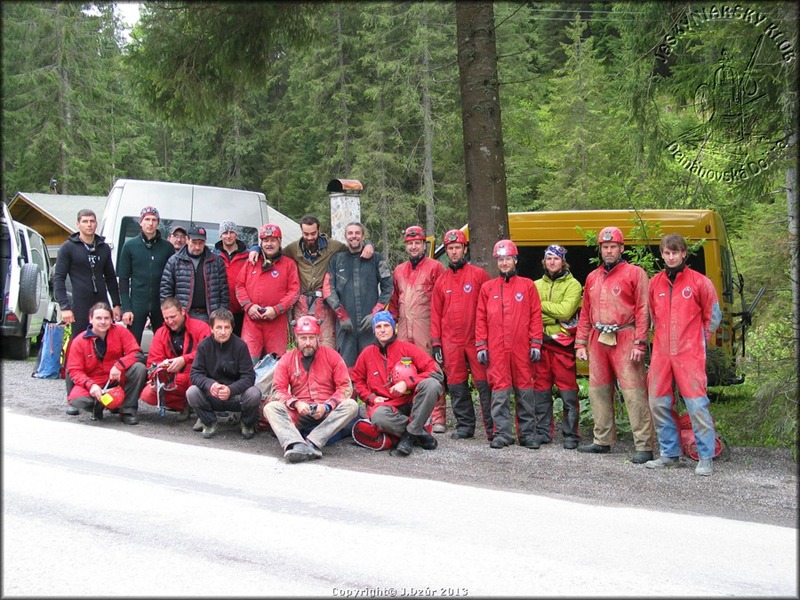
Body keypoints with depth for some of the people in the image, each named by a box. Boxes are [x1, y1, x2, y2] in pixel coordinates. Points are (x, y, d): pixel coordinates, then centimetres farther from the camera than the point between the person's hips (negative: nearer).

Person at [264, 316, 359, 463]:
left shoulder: (331, 356, 5)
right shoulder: (286, 360, 8)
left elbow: (345, 387, 0)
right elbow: (278, 389, 1)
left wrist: (327, 406, -14)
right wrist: (296, 404, -17)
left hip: (327, 412, 0)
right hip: (298, 413, 1)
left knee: (351, 405, -28)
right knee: (270, 408, -24)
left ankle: (312, 443, -39)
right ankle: (296, 445, -49)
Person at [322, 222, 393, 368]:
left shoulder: (376, 258, 11)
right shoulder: (337, 259, 13)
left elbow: (387, 287, 6)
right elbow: (328, 289, 5)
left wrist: (375, 314, -4)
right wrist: (342, 316, -5)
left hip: (371, 323, -1)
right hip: (345, 323, 1)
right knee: (346, 366, -3)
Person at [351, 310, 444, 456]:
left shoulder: (407, 348, 2)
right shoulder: (367, 354, 9)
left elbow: (437, 373, -6)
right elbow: (358, 381, 20)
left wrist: (407, 383, -15)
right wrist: (371, 398, 0)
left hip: (411, 402, 0)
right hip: (386, 404, 0)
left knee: (431, 384, -29)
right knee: (378, 416, -38)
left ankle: (410, 434, -24)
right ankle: (420, 432, -17)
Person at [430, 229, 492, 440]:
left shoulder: (479, 275, 2)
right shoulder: (441, 281, 13)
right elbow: (436, 314, 14)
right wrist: (436, 343, 8)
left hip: (476, 340, -4)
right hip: (451, 342, 4)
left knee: (484, 383, -4)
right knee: (456, 386, 7)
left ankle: (492, 427, 0)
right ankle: (464, 426, 18)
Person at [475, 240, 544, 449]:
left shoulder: (528, 285, 6)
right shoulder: (487, 288, 9)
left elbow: (536, 316, 4)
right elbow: (481, 318, 9)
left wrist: (536, 344, -2)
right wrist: (481, 346, 2)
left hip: (522, 349, -1)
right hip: (496, 349, 1)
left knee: (524, 390, 5)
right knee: (499, 390, 0)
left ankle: (528, 433, 12)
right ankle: (502, 433, 6)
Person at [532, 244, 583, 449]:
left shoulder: (573, 285, 2)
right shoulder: (536, 285, 15)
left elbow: (565, 310, -13)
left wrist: (542, 304, -7)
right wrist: (555, 317, -7)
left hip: (563, 343, -4)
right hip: (541, 342, 4)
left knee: (568, 391, -4)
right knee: (541, 390, 7)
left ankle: (571, 434, 2)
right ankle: (543, 432, 16)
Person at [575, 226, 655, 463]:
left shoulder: (635, 273, -1)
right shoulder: (592, 277, 17)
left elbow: (643, 310, -7)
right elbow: (585, 313, 19)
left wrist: (639, 343, -14)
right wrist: (581, 343, 13)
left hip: (624, 340, -6)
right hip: (598, 341, 6)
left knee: (633, 392, -9)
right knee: (598, 391, 11)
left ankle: (644, 446, -7)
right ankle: (603, 441, 23)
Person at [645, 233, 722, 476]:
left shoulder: (699, 282, -2)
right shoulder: (655, 283, 10)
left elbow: (713, 317, 6)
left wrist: (699, 339, 6)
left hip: (690, 355, -5)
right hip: (661, 354, 5)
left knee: (697, 404, -9)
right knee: (658, 404, 6)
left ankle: (706, 458, 1)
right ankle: (669, 453, 19)